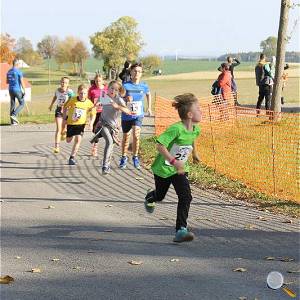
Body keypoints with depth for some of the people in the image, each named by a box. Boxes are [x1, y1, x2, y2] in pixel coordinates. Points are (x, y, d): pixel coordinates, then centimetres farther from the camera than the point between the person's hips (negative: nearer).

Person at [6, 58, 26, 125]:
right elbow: (22, 82, -14)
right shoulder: (19, 72, -12)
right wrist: (24, 91, -7)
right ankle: (14, 115, -12)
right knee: (22, 104, 6)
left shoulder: (9, 71, 8)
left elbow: (7, 82, 15)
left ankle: (13, 121, 8)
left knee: (12, 105, 9)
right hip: (17, 90, -6)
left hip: (10, 90, 6)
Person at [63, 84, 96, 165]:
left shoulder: (89, 103, -15)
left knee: (78, 139, -17)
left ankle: (72, 157, -8)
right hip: (70, 122, 1)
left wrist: (91, 123, -17)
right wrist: (64, 118, 0)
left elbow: (93, 114, -3)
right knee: (68, 140, 15)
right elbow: (65, 107, 1)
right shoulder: (72, 100, -16)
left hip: (80, 123, -1)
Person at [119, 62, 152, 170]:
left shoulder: (144, 86, -2)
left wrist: (149, 107, 22)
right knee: (126, 137, 12)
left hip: (138, 115, 0)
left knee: (136, 135, -16)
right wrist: (125, 99, -26)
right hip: (126, 115, 0)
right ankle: (124, 158, 31)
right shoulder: (125, 85, -10)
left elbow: (148, 94, 20)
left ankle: (135, 157, 4)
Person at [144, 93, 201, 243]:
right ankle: (150, 197, 58)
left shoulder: (196, 129, -7)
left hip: (180, 169, 5)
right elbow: (160, 145, -34)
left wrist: (194, 153, 32)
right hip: (163, 168, -5)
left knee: (185, 197, -15)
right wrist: (174, 161, -39)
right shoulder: (176, 129, -30)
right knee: (160, 196, 19)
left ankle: (181, 230, -13)